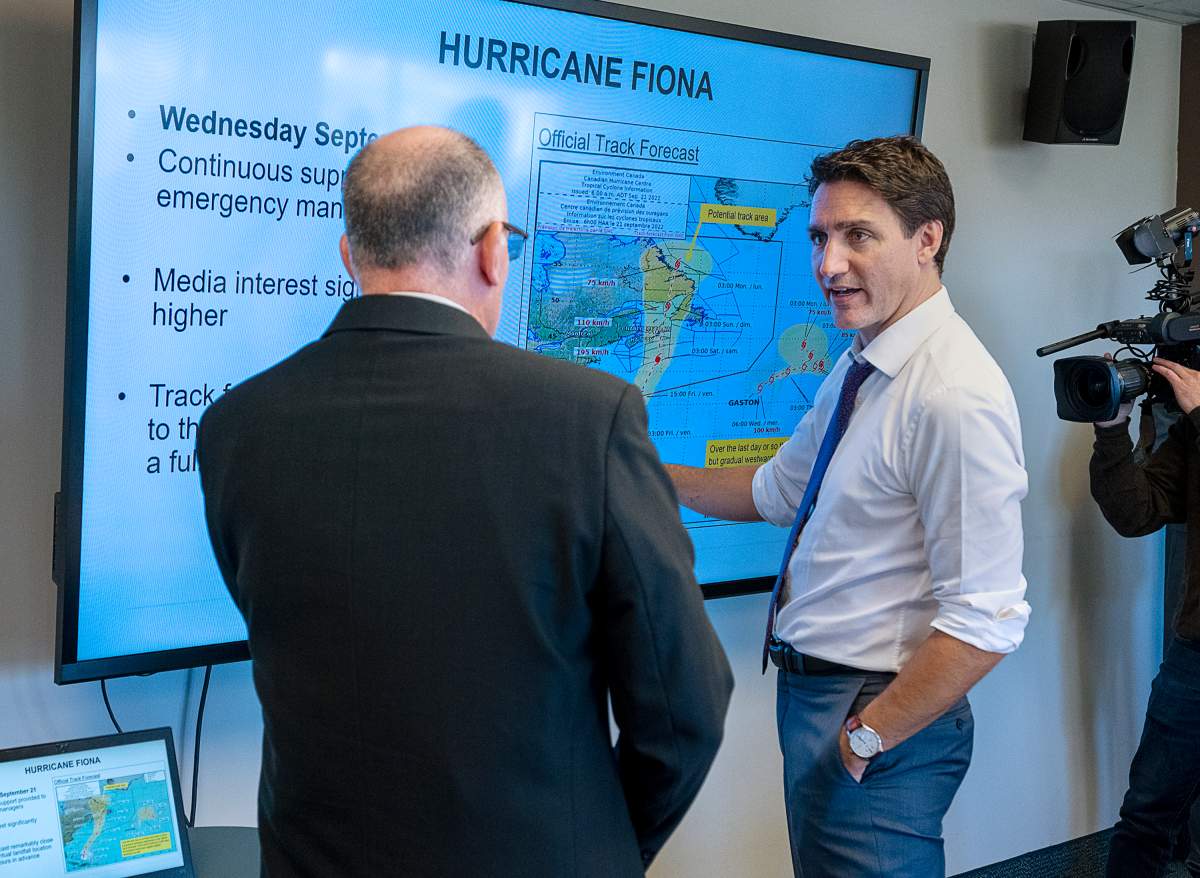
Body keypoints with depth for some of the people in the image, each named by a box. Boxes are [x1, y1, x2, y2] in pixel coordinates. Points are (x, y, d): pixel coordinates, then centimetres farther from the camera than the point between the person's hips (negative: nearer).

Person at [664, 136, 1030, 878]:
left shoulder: (954, 397, -23)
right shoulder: (860, 366, 7)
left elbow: (986, 626, -25)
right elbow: (779, 491, 21)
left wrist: (864, 737, -18)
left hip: (879, 715, -9)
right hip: (810, 687, 9)